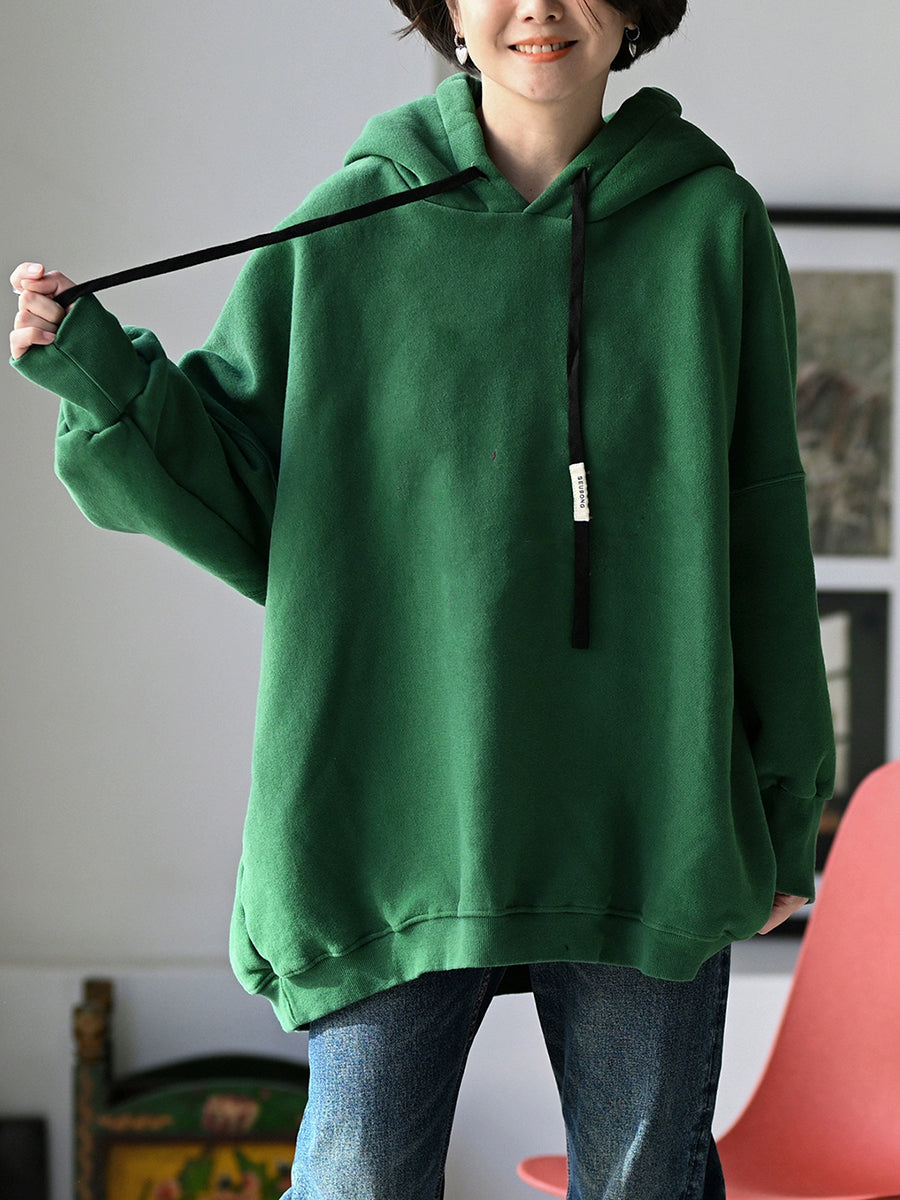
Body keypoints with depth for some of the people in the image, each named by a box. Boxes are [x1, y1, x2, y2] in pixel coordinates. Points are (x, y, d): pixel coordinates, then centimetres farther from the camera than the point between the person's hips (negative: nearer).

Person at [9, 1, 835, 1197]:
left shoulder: (709, 223, 3)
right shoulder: (347, 231, 2)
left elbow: (763, 532, 7)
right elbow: (241, 492, 5)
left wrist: (782, 801, 8)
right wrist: (99, 371, -11)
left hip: (650, 821, 1)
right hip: (397, 799, 0)